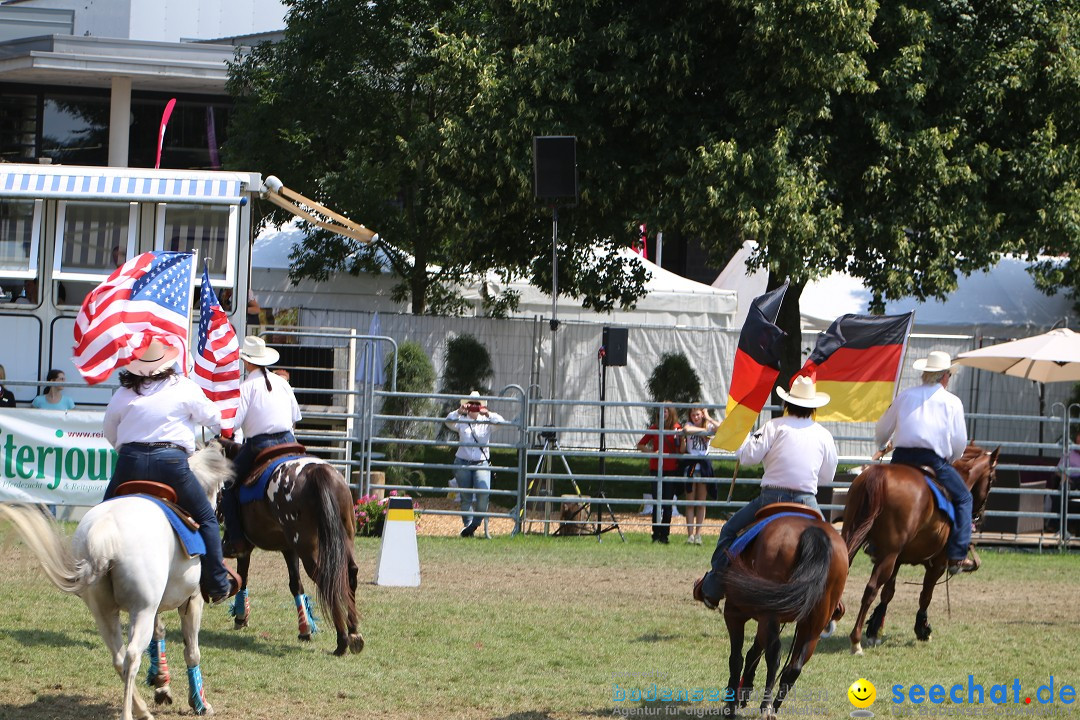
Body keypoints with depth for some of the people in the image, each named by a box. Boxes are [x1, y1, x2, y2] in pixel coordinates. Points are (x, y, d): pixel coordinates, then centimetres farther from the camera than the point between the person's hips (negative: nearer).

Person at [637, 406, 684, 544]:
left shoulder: (677, 429, 3)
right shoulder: (655, 428, 8)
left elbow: (682, 451, -2)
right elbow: (640, 445, 14)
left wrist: (682, 438, -19)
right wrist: (651, 452, -3)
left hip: (672, 469, -1)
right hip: (656, 469, 1)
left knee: (668, 504, -1)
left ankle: (664, 535, 4)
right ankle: (656, 534, 1)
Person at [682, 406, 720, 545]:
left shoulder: (709, 426, 6)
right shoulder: (689, 425, 2)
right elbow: (686, 429, -24)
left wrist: (709, 418, -8)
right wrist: (703, 430, -13)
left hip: (704, 465, 1)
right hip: (690, 464, -1)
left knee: (701, 503, 4)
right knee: (690, 502, -1)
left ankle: (698, 534, 8)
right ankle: (690, 534, -1)